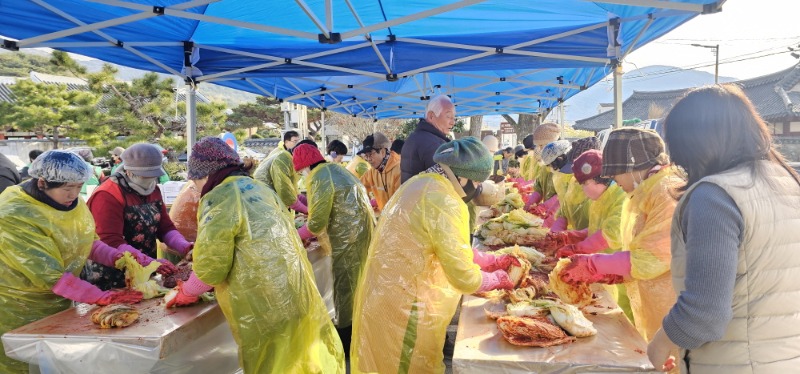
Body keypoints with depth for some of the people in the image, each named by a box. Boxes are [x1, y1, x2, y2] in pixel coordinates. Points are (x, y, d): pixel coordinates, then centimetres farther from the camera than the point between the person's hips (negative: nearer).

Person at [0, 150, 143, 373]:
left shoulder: (70, 202, -5)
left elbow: (89, 243, 5)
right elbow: (49, 275, -29)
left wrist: (117, 257, -15)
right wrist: (102, 297, -32)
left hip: (60, 304, 6)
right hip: (19, 314, -6)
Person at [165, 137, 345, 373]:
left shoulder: (219, 199, -12)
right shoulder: (259, 188, 13)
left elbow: (211, 265, -13)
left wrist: (188, 293, 6)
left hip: (267, 306, -7)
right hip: (297, 293, 8)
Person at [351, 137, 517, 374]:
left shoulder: (423, 183, 8)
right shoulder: (444, 201, -23)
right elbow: (464, 276, -19)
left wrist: (491, 261, 16)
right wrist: (497, 279, -1)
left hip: (387, 294, 10)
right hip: (404, 306, -10)